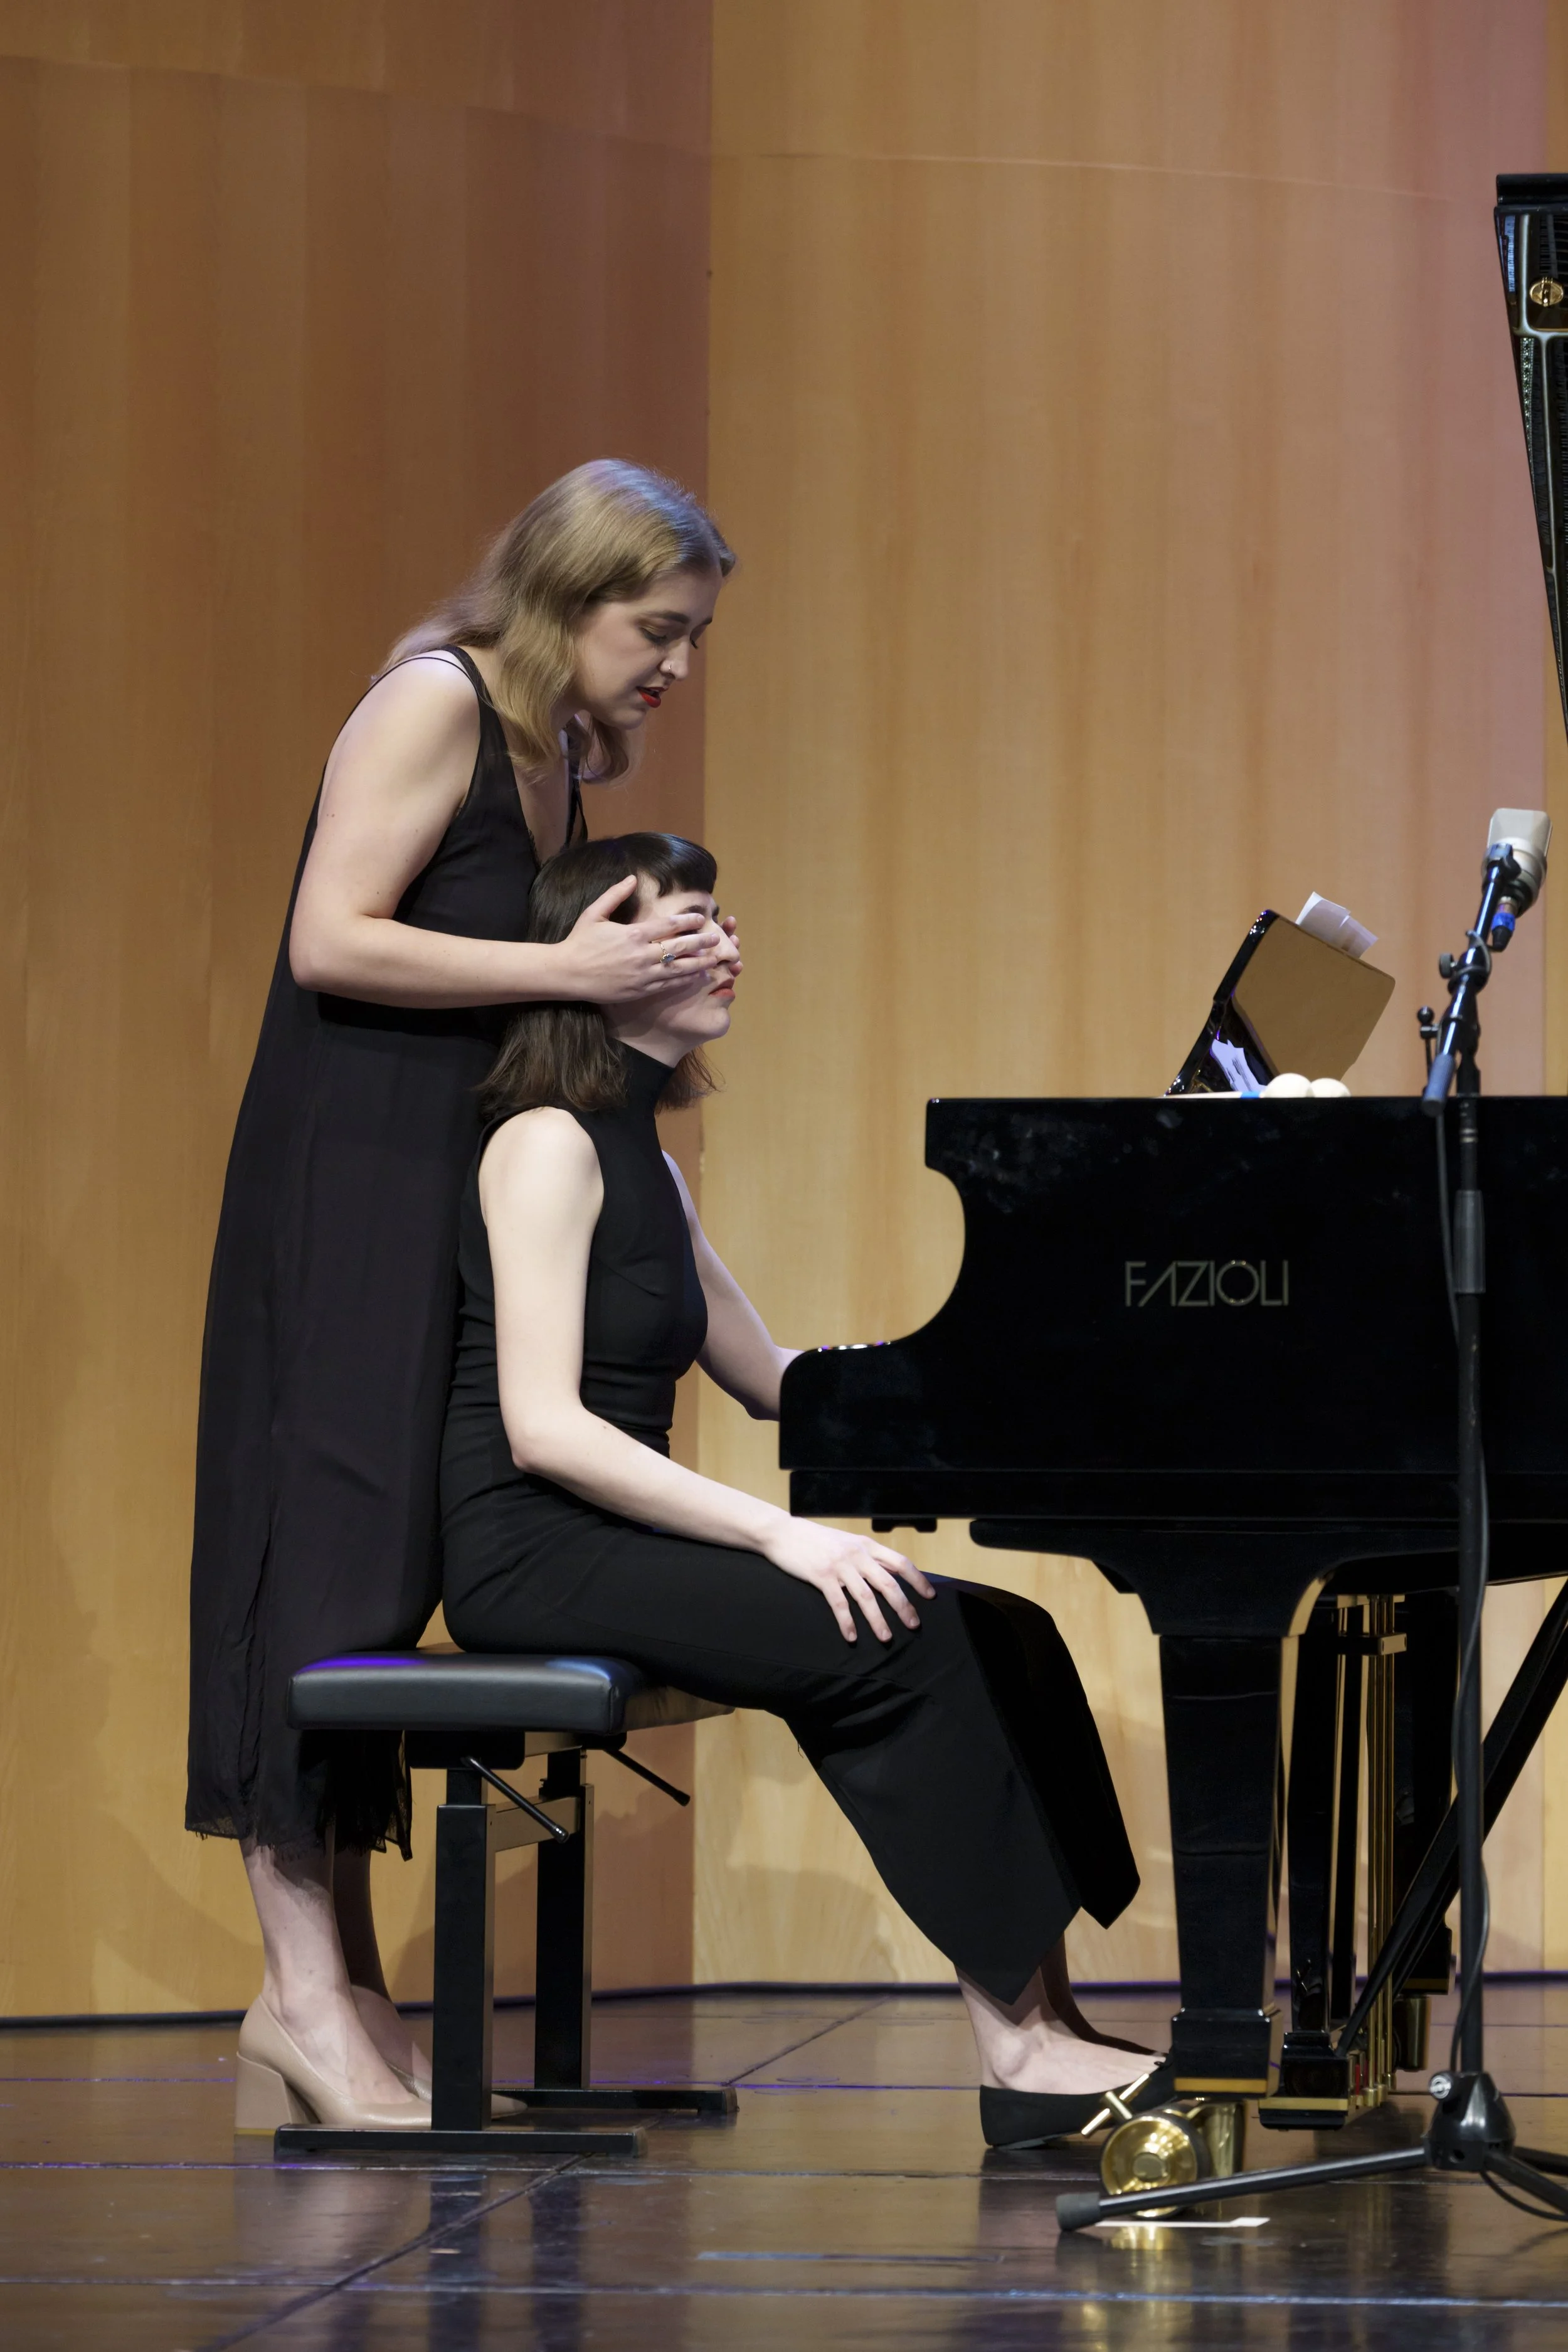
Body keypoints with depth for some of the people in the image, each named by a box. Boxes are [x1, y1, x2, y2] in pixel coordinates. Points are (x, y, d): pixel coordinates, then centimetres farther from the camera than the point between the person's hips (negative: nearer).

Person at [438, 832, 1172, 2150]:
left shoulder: (640, 1158, 19)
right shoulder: (548, 1147, -10)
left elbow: (773, 1378, 23)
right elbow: (542, 1428, -19)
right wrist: (781, 1534, -24)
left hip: (616, 1542, 9)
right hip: (535, 1557, -9)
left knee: (1002, 1641, -7)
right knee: (896, 1643, -26)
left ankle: (1036, 2023, -14)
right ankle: (1018, 2040, -22)